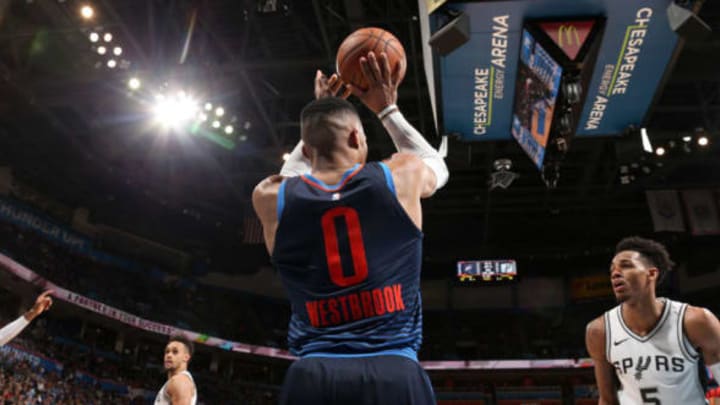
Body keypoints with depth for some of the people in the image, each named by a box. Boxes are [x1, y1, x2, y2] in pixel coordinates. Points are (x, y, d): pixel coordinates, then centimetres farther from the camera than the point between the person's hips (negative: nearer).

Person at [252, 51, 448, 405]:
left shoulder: (271, 198, 6)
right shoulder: (401, 176, 2)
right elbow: (437, 167, 28)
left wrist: (317, 118, 38)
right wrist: (387, 109, 33)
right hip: (396, 375, -1)